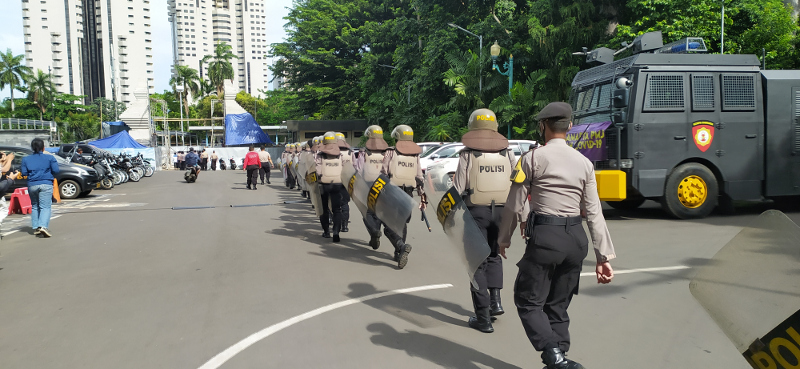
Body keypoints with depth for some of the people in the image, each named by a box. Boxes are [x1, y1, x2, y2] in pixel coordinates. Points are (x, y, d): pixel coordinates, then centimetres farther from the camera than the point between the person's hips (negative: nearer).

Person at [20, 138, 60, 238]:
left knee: (34, 207, 16)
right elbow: (56, 170, -2)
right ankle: (43, 226, -26)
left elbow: (24, 173, 5)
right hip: (46, 184, -3)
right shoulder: (49, 158, 1)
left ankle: (35, 228, 14)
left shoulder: (26, 159, 9)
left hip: (32, 185, 3)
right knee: (45, 207, -8)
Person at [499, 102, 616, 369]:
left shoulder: (533, 158, -4)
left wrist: (504, 239, 10)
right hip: (576, 238, 6)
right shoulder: (584, 163, 9)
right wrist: (604, 256, 6)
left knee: (529, 301, 6)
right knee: (558, 305, 17)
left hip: (544, 237, -5)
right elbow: (594, 212, 5)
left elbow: (514, 205, -3)